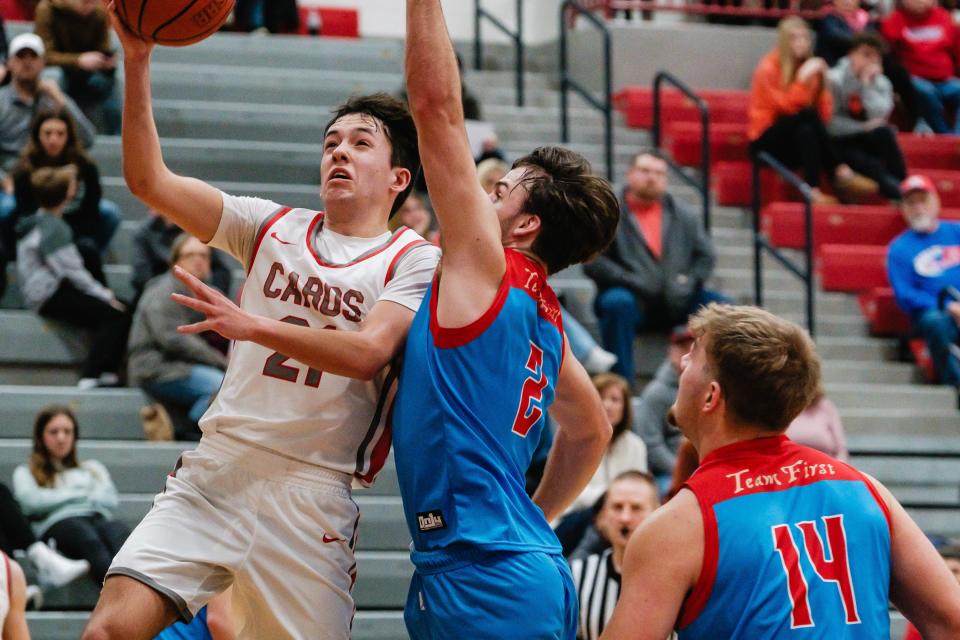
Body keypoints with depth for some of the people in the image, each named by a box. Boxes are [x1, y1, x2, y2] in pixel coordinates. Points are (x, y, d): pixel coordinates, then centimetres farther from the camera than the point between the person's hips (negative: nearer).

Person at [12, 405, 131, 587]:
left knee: (118, 532, -38)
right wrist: (82, 494, 12)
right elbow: (31, 501, 5)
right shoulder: (25, 473, 29)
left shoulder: (92, 468, 37)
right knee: (88, 539, -42)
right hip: (56, 523, -3)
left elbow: (111, 500, 17)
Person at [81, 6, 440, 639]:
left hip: (310, 492, -3)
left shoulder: (416, 260, 2)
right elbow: (150, 181, 6)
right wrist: (138, 60, -3)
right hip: (214, 471, 3)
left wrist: (250, 325, -27)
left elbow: (367, 352, -16)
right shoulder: (275, 226, 14)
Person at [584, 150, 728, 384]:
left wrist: (689, 281, -5)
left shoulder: (684, 215, 16)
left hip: (675, 303, 4)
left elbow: (706, 255, 14)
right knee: (617, 303, -36)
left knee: (722, 306, -18)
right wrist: (632, 282, -16)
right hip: (633, 298, -4)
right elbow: (592, 261, -6)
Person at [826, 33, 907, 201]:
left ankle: (902, 184, -26)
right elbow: (831, 124, -14)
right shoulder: (834, 79, -10)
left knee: (885, 132, -32)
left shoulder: (882, 83, 2)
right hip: (842, 144, -4)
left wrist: (867, 84, -17)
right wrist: (864, 127, -16)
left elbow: (878, 116, -16)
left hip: (868, 142, 4)